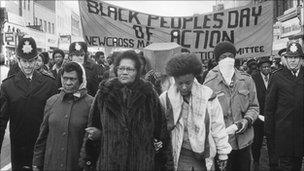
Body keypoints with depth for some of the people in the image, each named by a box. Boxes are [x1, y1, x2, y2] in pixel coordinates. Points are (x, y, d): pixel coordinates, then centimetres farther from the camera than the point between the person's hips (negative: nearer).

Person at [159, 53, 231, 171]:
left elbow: (218, 126, 0)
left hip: (205, 152, 0)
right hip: (182, 154, 0)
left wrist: (223, 153, 5)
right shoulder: (166, 98, -5)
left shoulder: (207, 96, -7)